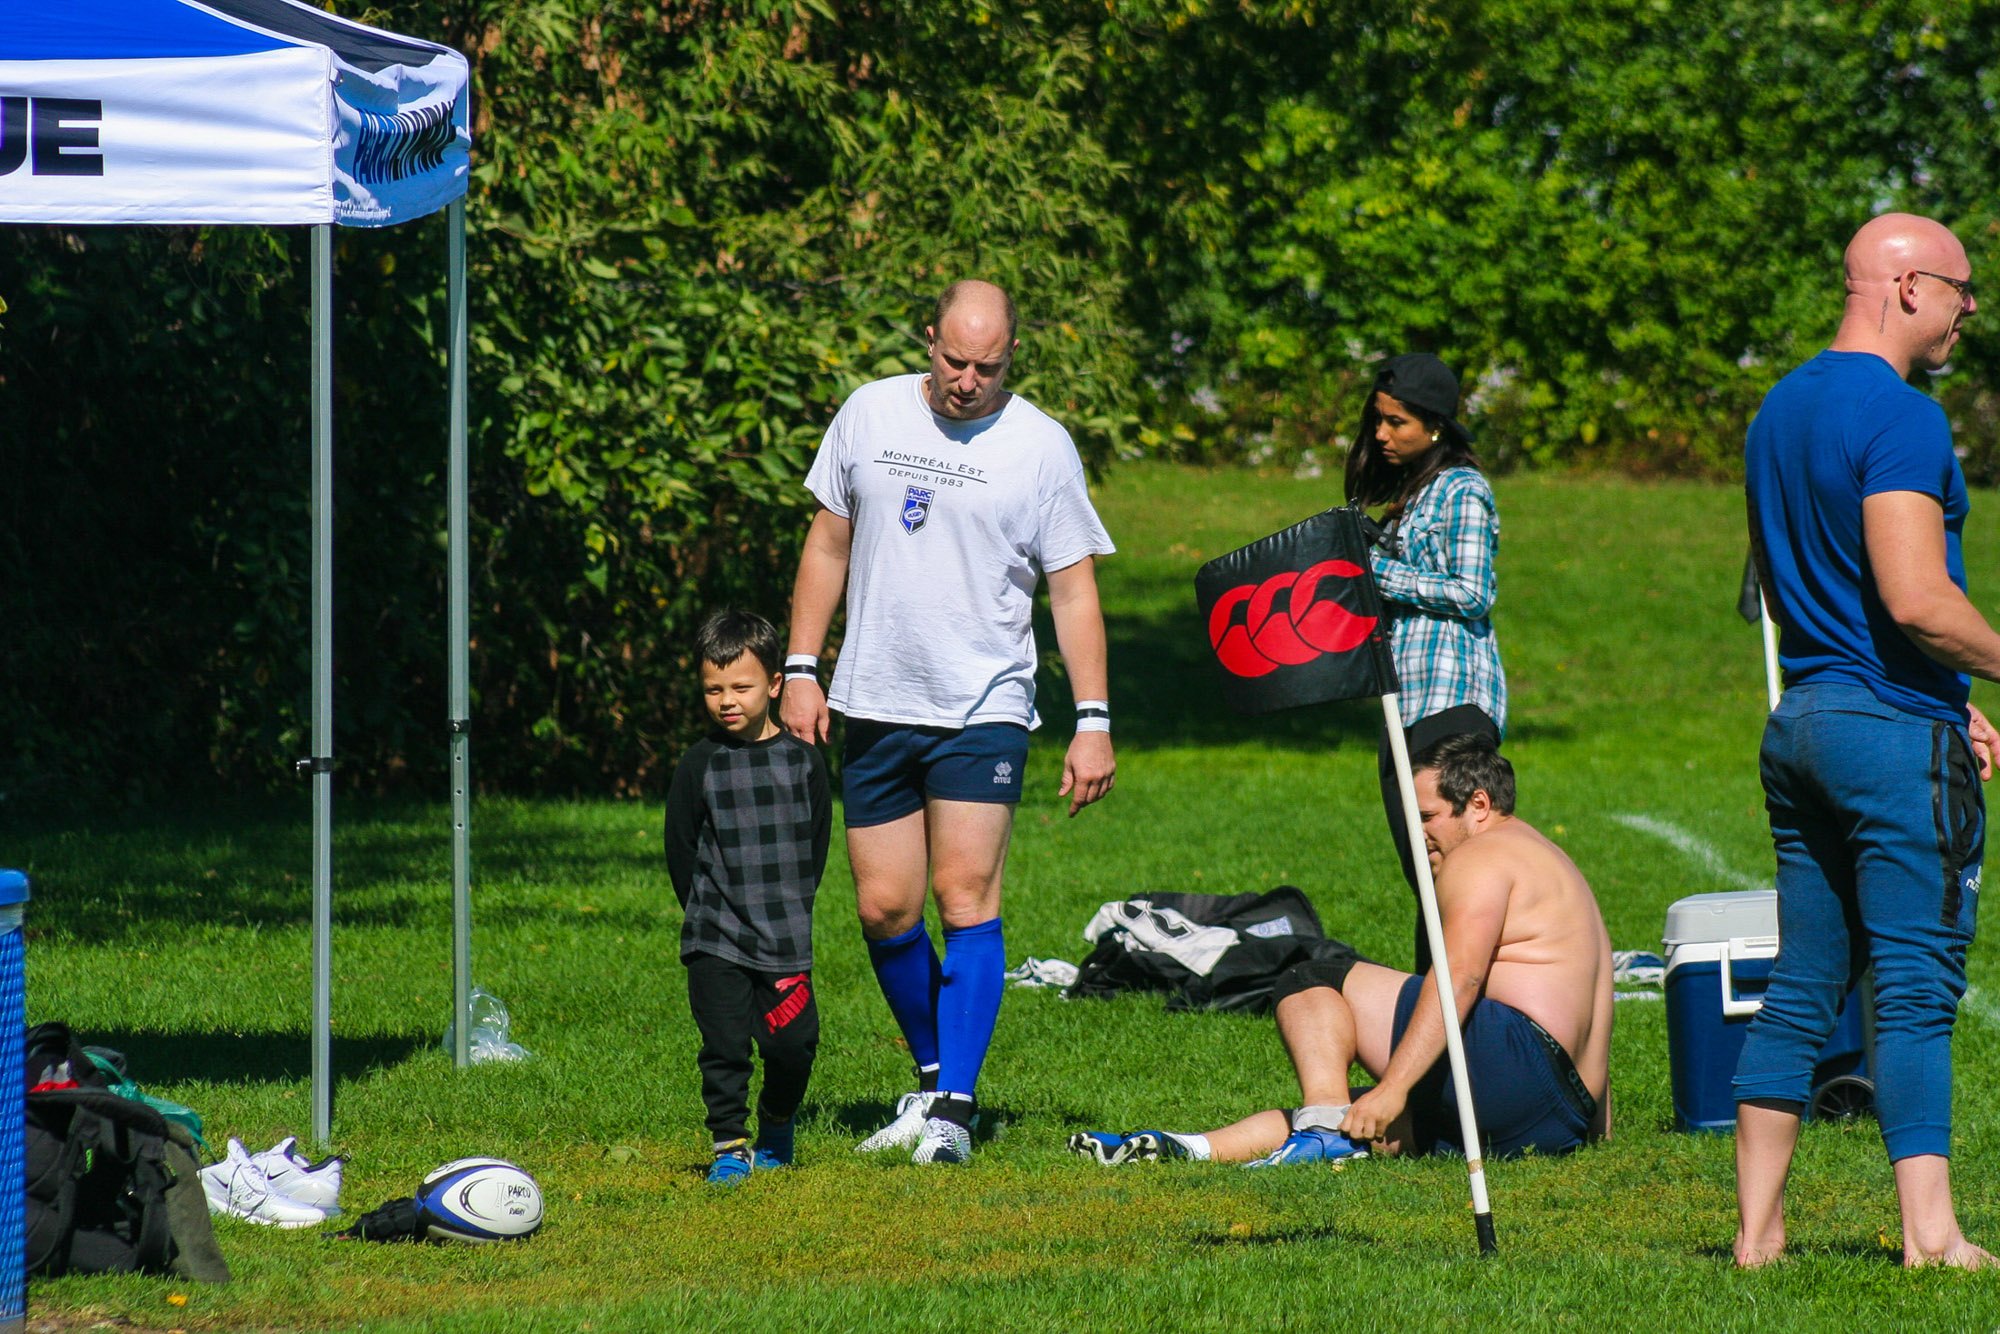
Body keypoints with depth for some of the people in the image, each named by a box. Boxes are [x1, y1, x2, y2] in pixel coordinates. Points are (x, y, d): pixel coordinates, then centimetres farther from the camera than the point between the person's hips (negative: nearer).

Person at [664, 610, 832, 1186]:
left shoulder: (803, 761, 4)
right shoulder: (699, 766, 1)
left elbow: (816, 847, 9)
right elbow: (680, 852, 5)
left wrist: (789, 911, 2)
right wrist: (711, 913, 1)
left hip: (787, 938, 1)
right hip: (715, 943, -1)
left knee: (794, 1046, -3)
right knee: (724, 1046, -6)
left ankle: (776, 1124, 24)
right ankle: (730, 1144, 5)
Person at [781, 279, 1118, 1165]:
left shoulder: (1040, 446, -3)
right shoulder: (870, 415, 6)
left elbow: (1074, 591, 0)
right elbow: (828, 544, 14)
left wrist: (1092, 722, -6)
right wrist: (802, 668, 8)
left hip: (983, 710, -3)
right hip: (873, 705, 4)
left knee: (966, 895, -12)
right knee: (883, 907, 4)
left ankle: (954, 1109, -12)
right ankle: (933, 1074, 22)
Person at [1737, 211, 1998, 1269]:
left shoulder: (1779, 410, 16)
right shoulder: (1901, 418, -14)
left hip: (1803, 719, 8)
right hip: (1897, 731, -8)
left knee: (1802, 985, 10)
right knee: (1915, 988, -8)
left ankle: (1757, 1226, 10)